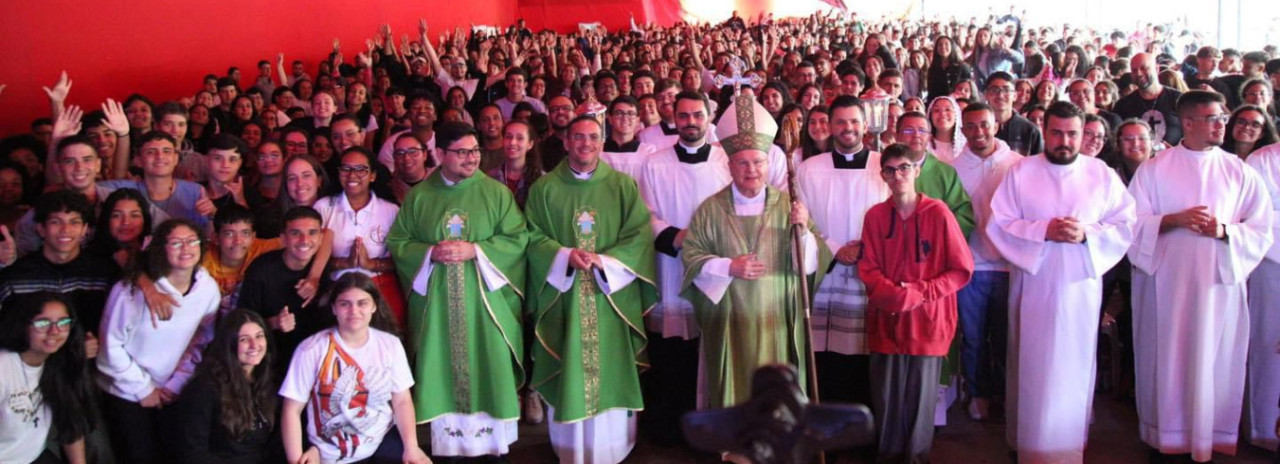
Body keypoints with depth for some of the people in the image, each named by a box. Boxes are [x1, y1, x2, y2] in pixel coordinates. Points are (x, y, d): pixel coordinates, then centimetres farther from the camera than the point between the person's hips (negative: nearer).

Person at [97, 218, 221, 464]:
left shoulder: (209, 288, -9)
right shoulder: (134, 288, -20)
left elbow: (200, 343, 2)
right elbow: (112, 346, -16)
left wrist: (177, 384, -2)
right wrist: (143, 389, -10)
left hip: (171, 394, 4)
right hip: (126, 394, -4)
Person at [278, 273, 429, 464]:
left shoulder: (390, 344, 1)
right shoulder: (312, 350, -9)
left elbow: (402, 401, 2)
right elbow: (292, 410, -6)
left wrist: (411, 447, -10)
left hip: (384, 441, 3)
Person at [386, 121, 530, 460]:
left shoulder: (497, 193, 2)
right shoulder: (418, 197, 7)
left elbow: (517, 239, -4)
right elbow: (397, 242, 6)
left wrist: (475, 250, -15)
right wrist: (430, 253, -12)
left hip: (485, 301, -1)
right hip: (436, 303, 1)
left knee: (489, 372, 1)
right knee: (443, 372, 4)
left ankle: (495, 443, 13)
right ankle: (447, 444, 15)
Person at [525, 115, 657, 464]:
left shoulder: (624, 186, 5)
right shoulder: (544, 188, 6)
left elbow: (641, 236, -2)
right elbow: (533, 236, 1)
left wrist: (604, 260, -16)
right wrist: (565, 255, -16)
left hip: (612, 297, 0)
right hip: (563, 296, 0)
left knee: (611, 373, 3)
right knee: (568, 376, 3)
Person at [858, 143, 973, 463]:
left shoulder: (938, 213, -8)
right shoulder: (875, 215, 0)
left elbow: (962, 270, -4)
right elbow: (868, 269, 3)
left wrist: (921, 292, -13)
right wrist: (897, 295, -13)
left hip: (927, 321, -2)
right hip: (886, 321, 2)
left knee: (922, 396, 6)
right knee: (886, 396, 9)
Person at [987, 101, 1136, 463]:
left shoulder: (1103, 175, 4)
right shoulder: (1020, 172, 1)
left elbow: (1126, 227, 0)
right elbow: (999, 225, -4)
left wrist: (1087, 234, -17)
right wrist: (1044, 230, -17)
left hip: (1080, 287, 1)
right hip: (1033, 286, -1)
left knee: (1074, 368, 7)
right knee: (1033, 368, 4)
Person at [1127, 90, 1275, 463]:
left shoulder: (1239, 172, 7)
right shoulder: (1153, 169, 4)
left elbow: (1262, 231, 4)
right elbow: (1133, 223, 0)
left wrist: (1224, 230, -13)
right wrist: (1175, 219, -15)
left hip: (1220, 282, 1)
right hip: (1166, 282, -1)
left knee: (1215, 364, 3)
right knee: (1167, 363, 4)